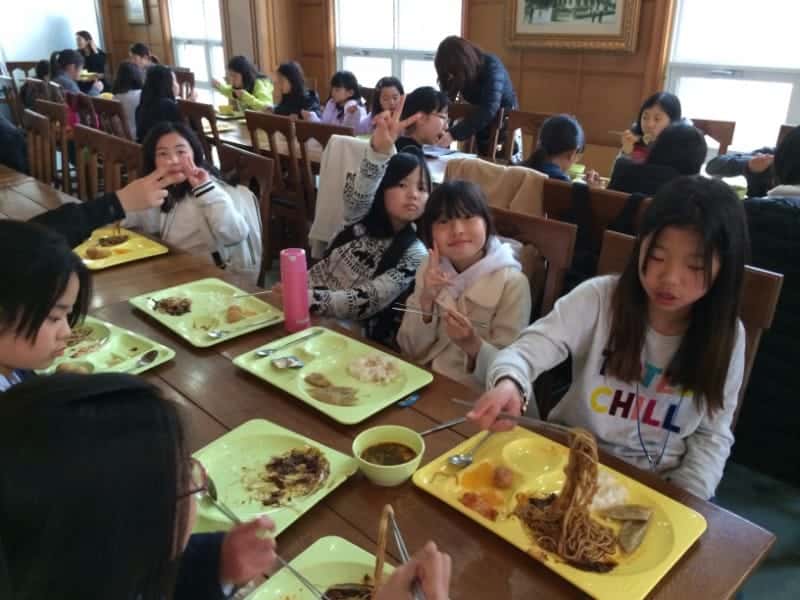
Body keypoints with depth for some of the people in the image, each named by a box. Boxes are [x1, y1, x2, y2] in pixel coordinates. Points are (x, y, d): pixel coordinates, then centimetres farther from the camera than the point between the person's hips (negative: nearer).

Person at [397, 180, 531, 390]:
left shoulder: (512, 283, -10)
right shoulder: (430, 269, 3)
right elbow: (410, 351, 1)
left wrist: (473, 345, -27)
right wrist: (426, 300, -13)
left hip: (472, 394, -3)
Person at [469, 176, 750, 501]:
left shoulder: (727, 336, -6)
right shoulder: (599, 297, -13)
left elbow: (713, 436, 2)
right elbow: (529, 349, -20)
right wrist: (509, 383, -42)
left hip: (654, 486, 4)